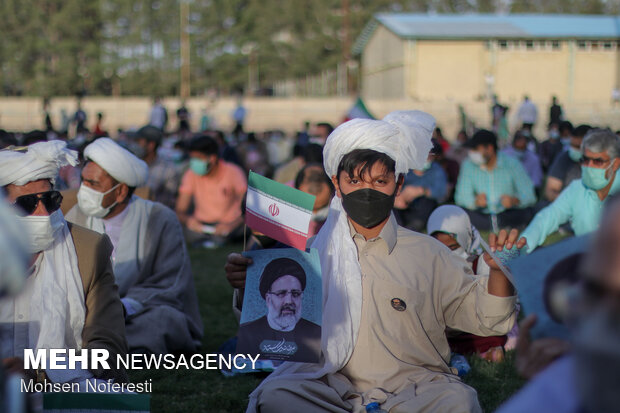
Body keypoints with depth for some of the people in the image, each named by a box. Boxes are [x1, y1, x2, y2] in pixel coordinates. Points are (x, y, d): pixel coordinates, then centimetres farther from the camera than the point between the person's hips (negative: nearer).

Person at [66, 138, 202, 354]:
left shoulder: (161, 220, -5)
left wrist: (124, 307, -26)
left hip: (141, 316, -2)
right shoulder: (76, 218, 5)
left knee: (164, 318, -36)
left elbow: (169, 286, -8)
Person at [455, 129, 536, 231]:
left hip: (508, 214, -1)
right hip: (481, 214, 2)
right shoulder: (468, 166, -1)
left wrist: (514, 200, -30)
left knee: (525, 213, -32)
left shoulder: (512, 164, -6)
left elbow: (529, 196, -8)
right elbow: (461, 197, -5)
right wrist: (476, 201, -27)